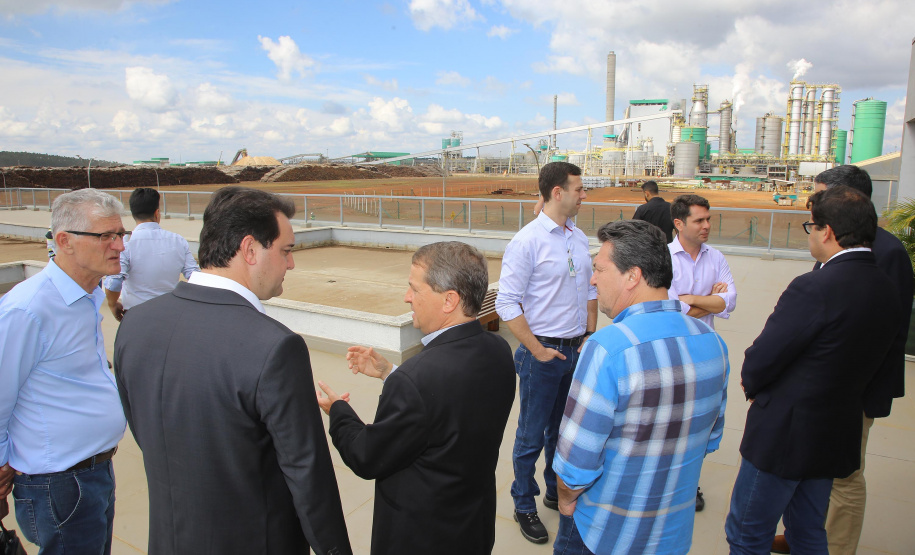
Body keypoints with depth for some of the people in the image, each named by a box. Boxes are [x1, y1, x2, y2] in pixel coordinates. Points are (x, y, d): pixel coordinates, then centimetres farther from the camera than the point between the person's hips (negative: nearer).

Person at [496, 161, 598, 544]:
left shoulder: (579, 238, 6)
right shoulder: (527, 241, -15)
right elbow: (507, 303, -16)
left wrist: (590, 337, 8)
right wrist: (538, 351, -14)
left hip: (577, 350, 6)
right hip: (543, 353, -6)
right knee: (532, 436, 7)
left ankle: (557, 493, 41)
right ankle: (524, 506, 27)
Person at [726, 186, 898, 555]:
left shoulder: (815, 288, -25)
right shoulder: (886, 291, 2)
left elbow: (762, 357, -20)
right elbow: (874, 365, 11)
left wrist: (751, 383, 2)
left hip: (784, 431, -8)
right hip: (840, 435, 8)